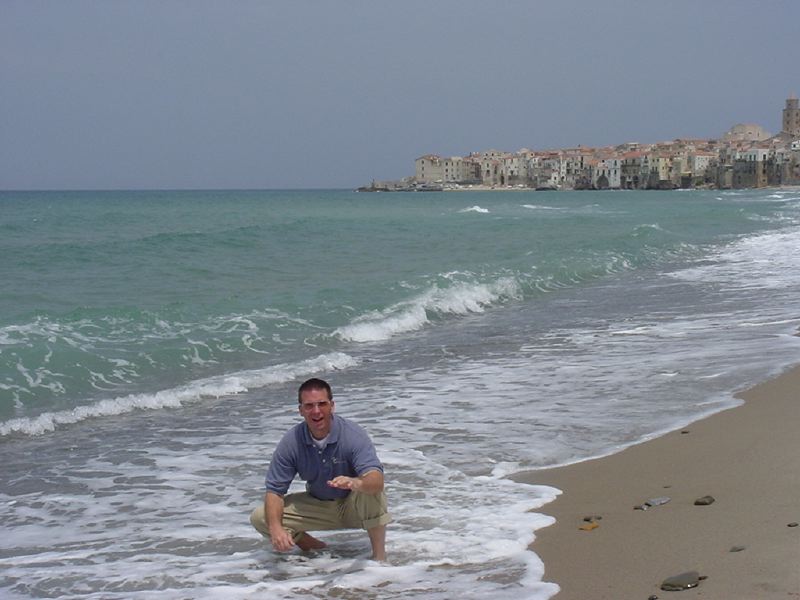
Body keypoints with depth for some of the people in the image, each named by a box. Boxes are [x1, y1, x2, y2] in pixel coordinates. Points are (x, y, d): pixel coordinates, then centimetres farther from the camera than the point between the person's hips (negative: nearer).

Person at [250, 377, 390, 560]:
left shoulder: (352, 434, -25)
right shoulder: (291, 442, -16)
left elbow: (377, 480, -37)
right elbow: (274, 490, -15)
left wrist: (356, 483, -62)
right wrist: (275, 528, -34)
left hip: (352, 506, -3)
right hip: (317, 506, 3)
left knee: (371, 491, -37)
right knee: (260, 517, -14)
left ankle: (379, 555, -19)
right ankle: (315, 547, 8)